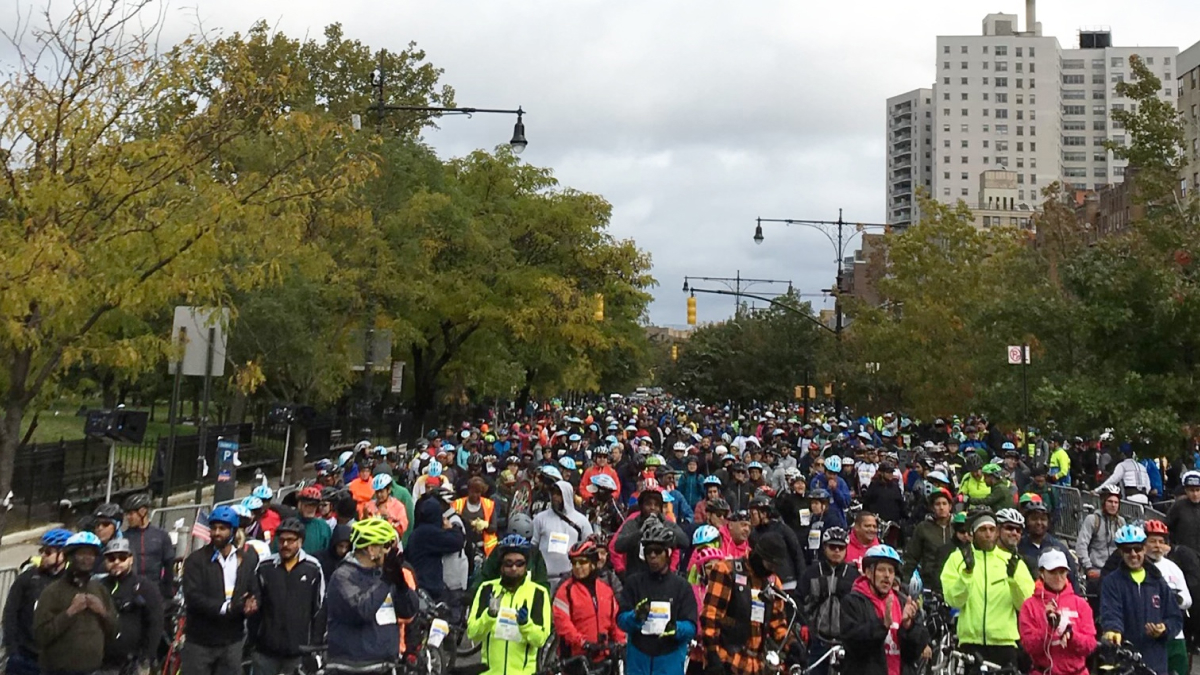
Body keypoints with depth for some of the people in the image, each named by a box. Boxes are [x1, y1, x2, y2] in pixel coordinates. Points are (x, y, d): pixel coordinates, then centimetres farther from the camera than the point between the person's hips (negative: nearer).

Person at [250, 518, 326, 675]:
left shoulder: (313, 569, -3)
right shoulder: (264, 567, -1)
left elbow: (320, 609, 1)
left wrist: (315, 644, -1)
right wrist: (253, 638, 3)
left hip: (299, 649, -1)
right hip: (266, 648, 1)